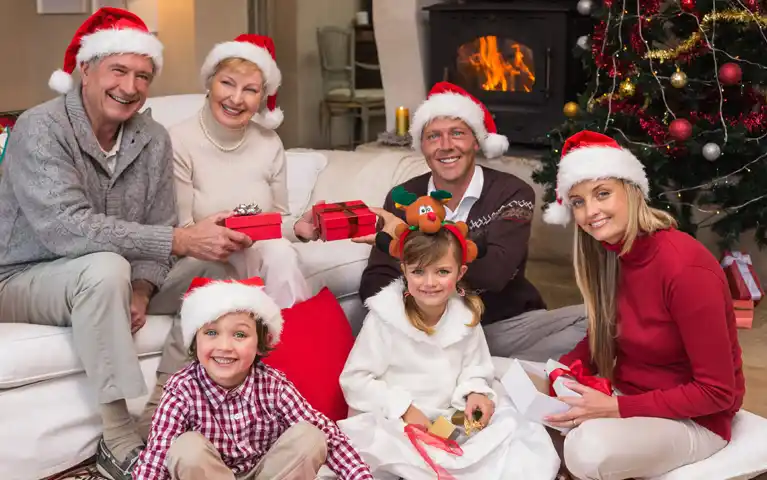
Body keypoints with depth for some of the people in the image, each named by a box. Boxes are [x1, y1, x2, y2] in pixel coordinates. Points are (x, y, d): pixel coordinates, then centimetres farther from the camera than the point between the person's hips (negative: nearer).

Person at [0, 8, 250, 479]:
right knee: (105, 267, -36)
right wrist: (182, 239, -39)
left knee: (210, 267, -3)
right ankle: (119, 439, -29)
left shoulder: (153, 139, -2)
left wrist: (140, 290, -23)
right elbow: (65, 228, -34)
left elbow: (158, 228, -1)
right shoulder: (40, 128, -21)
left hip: (100, 280, 7)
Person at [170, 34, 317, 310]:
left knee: (281, 254, -29)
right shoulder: (179, 142, -11)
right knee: (279, 255, -29)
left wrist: (297, 227, -13)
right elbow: (179, 233, -11)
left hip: (262, 257, 4)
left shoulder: (270, 143, 4)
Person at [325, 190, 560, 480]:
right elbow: (355, 381, -9)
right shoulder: (384, 318, -10)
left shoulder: (465, 316, 1)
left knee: (513, 427, -13)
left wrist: (474, 393, -10)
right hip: (392, 423, -4)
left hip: (448, 420, 4)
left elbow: (474, 371, 13)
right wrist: (403, 409, -18)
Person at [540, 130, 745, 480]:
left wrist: (616, 408, -23)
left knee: (589, 450, -34)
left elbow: (717, 392, -22)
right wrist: (564, 369, -10)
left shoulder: (685, 268, -25)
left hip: (693, 420, -7)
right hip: (626, 393, 7)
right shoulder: (607, 254, -3)